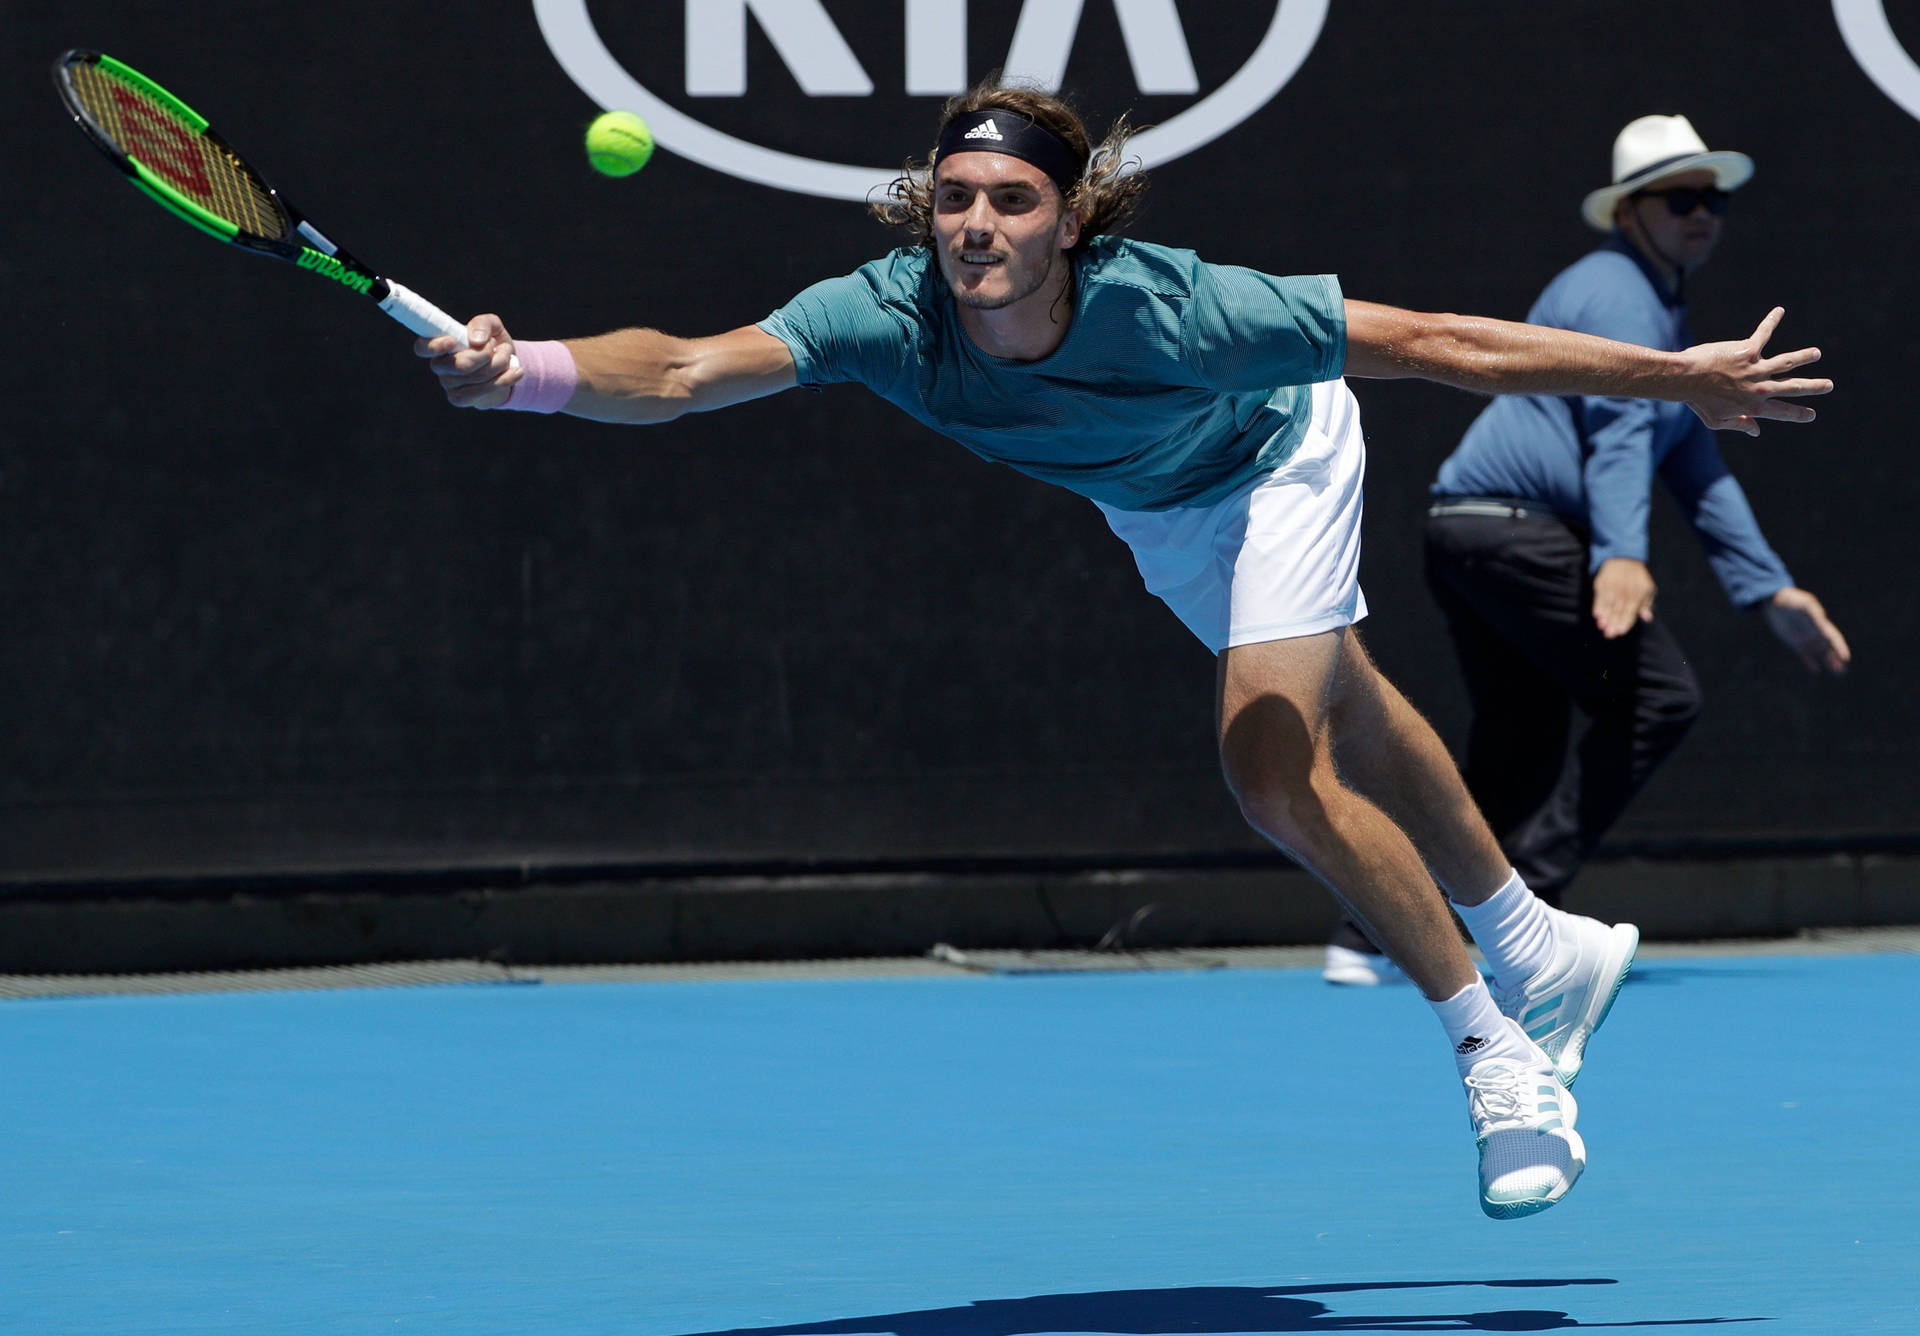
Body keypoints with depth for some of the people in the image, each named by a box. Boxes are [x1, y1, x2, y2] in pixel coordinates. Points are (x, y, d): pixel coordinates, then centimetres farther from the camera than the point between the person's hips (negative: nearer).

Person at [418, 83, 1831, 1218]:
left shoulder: (1176, 311, -45)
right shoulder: (891, 315, -38)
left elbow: (1436, 344, -37)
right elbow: (681, 372, -49)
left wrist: (1680, 376, -32)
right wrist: (525, 372, -69)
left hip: (1276, 451, -5)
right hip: (1150, 502, 5)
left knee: (1276, 772, -18)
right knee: (1345, 727, 22)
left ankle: (1499, 1051, 0)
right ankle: (1538, 948, 46)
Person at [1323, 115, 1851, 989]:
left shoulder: (1664, 315, 26)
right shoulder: (1615, 293, -7)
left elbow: (1698, 473, 29)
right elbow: (1618, 426, -22)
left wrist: (1771, 592, 25)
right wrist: (1620, 553, -36)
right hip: (1515, 529, -11)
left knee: (1517, 762, 11)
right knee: (1658, 694, -13)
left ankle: (1367, 939, 10)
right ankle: (1519, 896, -15)